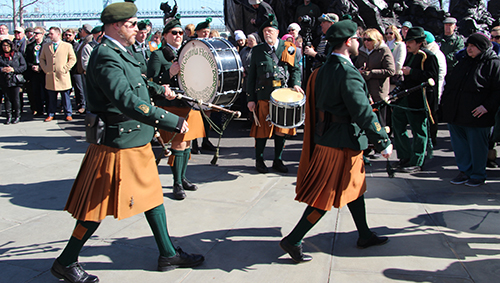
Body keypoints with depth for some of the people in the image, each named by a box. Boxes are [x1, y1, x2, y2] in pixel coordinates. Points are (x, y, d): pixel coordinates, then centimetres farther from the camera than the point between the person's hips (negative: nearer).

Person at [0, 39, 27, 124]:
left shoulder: (18, 54, 5)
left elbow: (24, 66, 0)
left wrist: (14, 69, -12)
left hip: (15, 80, -2)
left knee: (15, 98, -2)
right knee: (7, 98, 3)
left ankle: (17, 116, 10)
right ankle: (8, 116, 10)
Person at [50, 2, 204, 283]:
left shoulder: (121, 52, 10)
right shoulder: (106, 57, -22)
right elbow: (128, 101, -35)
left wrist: (158, 89, 21)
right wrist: (173, 121, -35)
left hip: (137, 142, 10)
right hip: (118, 145, -10)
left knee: (153, 195, 16)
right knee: (99, 206, 2)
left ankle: (168, 254, 29)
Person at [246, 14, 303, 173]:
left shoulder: (288, 48, 8)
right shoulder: (257, 51, 7)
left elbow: (295, 69, 12)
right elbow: (251, 76, 7)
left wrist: (296, 83, -8)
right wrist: (250, 99, 1)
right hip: (264, 96, -1)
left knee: (281, 129, 6)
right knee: (262, 129, 1)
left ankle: (278, 160, 19)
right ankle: (259, 160, 16)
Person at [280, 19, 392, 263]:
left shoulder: (325, 69, 7)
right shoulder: (348, 73, -22)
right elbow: (363, 113, -24)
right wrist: (383, 143, -16)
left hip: (327, 137, 10)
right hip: (342, 144, -10)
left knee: (354, 187, 21)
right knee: (326, 197, -1)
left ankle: (365, 236, 36)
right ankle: (293, 241, 6)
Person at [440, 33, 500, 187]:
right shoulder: (464, 62, 16)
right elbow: (449, 82, 23)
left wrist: (487, 106, -19)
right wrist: (445, 101, 13)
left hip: (476, 116, -6)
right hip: (455, 115, 7)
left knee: (477, 147, 4)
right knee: (459, 145, 13)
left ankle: (478, 175, 19)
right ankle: (465, 172, 27)